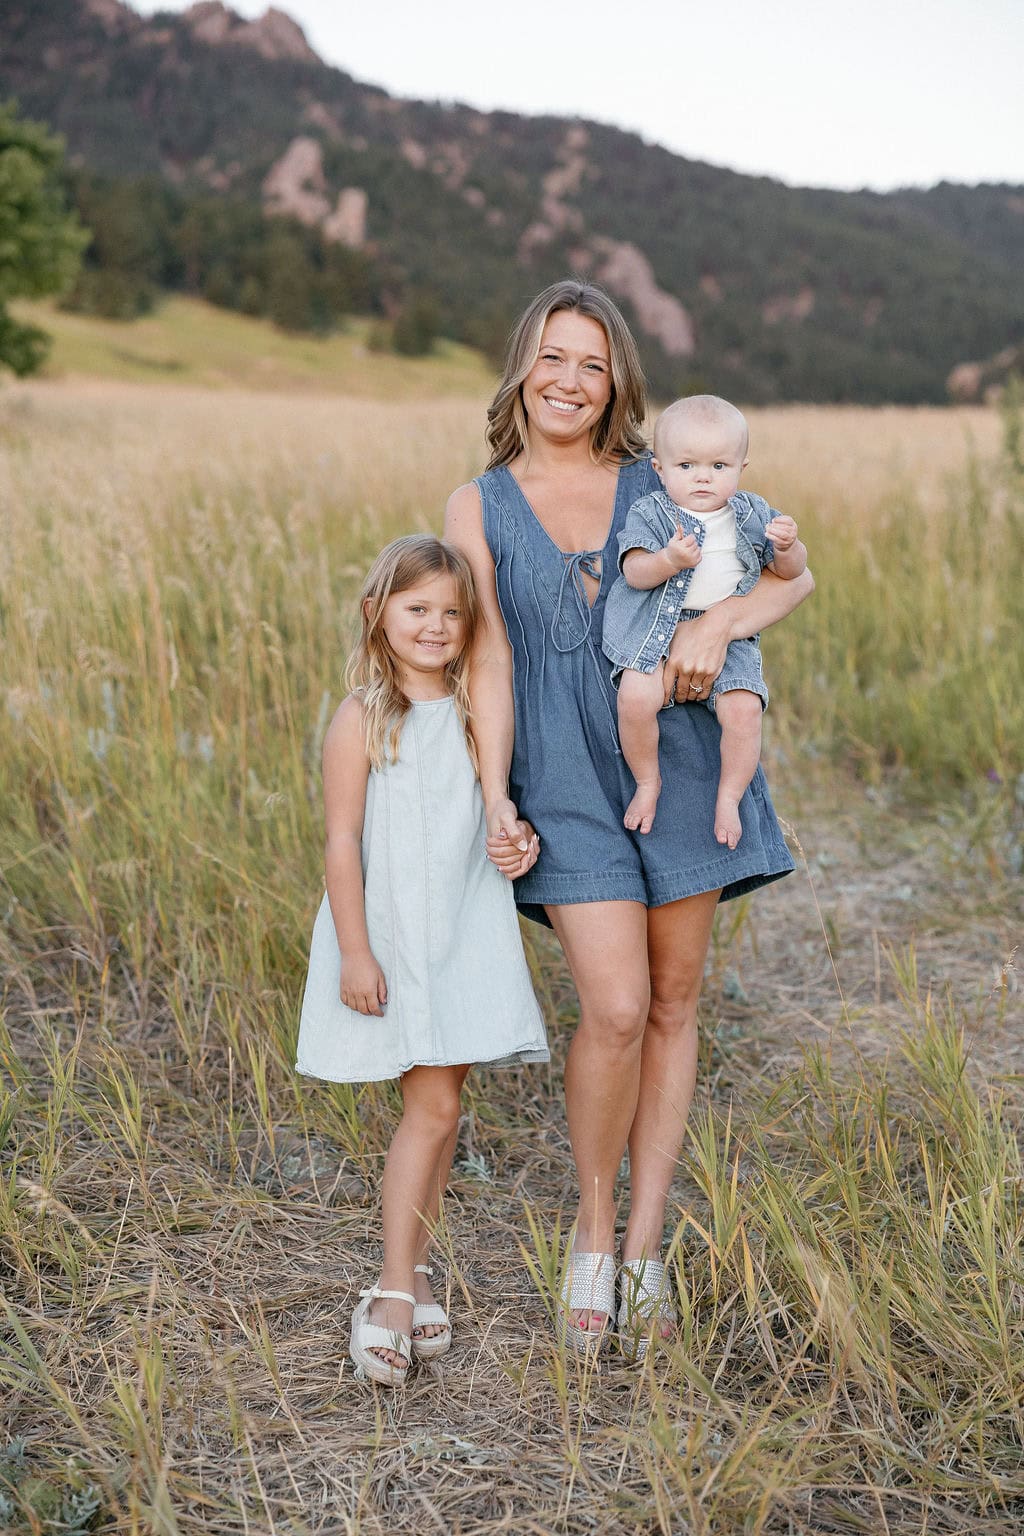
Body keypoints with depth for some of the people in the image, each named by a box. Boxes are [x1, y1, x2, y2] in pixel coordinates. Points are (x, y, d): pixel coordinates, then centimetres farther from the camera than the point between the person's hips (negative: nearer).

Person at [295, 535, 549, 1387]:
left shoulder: (478, 713, 7)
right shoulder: (362, 720, -8)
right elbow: (342, 843, -11)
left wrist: (521, 832, 0)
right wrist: (355, 952, -14)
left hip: (468, 935, 5)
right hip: (391, 939, -4)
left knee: (441, 1105, 9)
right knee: (431, 1108, -7)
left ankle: (414, 1270, 23)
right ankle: (395, 1288, 3)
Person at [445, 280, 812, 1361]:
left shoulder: (660, 485, 7)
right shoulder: (479, 506, 7)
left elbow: (792, 575, 5)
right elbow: (489, 659, 1)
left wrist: (717, 621, -16)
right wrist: (495, 798, -9)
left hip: (678, 763, 2)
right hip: (566, 780, -2)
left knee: (673, 1005, 6)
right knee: (615, 1010, -12)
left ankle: (644, 1243, 19)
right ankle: (592, 1226, 13)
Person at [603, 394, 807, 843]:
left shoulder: (753, 514, 9)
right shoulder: (650, 513, -1)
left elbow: (790, 571, 11)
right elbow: (634, 571, -13)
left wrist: (786, 546, -12)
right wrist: (669, 561, -34)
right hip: (657, 631, -2)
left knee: (743, 709, -21)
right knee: (636, 698, -26)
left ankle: (728, 797, 3)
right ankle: (647, 782, 1)